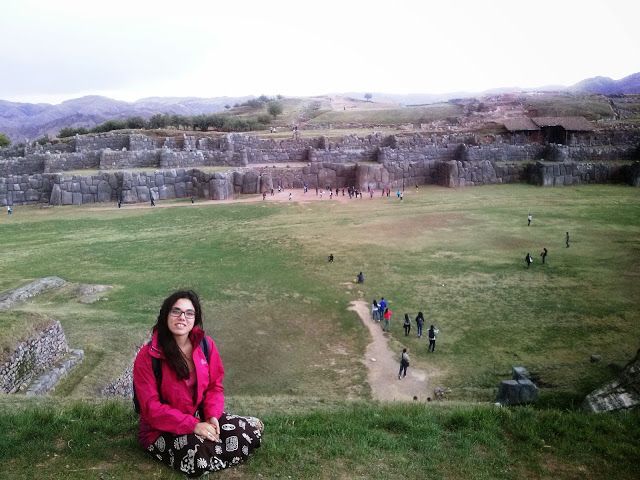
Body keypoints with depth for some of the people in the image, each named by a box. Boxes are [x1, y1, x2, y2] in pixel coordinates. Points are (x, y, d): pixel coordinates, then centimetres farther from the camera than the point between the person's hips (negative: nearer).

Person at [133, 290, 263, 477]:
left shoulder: (205, 344, -4)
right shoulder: (147, 357, -17)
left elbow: (215, 386, 3)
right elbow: (151, 408, -19)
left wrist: (212, 417, -17)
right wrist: (192, 426, -27)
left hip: (200, 418, 3)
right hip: (161, 430, -3)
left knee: (250, 433, -19)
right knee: (199, 456, -31)